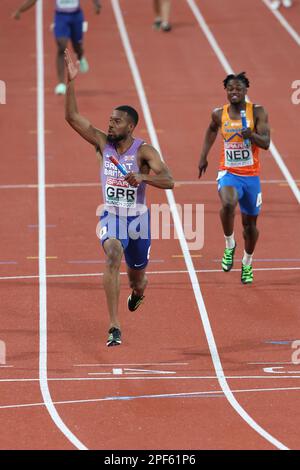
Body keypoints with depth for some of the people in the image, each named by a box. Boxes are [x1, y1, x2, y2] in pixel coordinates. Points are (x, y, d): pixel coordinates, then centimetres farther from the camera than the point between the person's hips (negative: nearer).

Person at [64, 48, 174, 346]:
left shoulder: (144, 151, -13)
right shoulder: (103, 143, -4)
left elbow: (169, 181, -24)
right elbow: (72, 117, -11)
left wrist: (143, 178, -42)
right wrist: (71, 82, -20)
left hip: (138, 218, 0)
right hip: (110, 216, 0)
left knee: (137, 278, 14)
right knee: (113, 254, -31)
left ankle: (138, 289, 59)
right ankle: (114, 327, -36)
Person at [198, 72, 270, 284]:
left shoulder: (257, 112, -9)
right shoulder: (219, 114, -2)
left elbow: (266, 143, -16)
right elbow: (212, 130, 21)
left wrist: (251, 135, -36)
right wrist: (203, 156, 20)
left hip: (251, 175, 0)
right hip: (228, 173, 0)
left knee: (250, 223, 13)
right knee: (228, 204, -33)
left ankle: (247, 263, 38)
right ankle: (230, 245, -8)